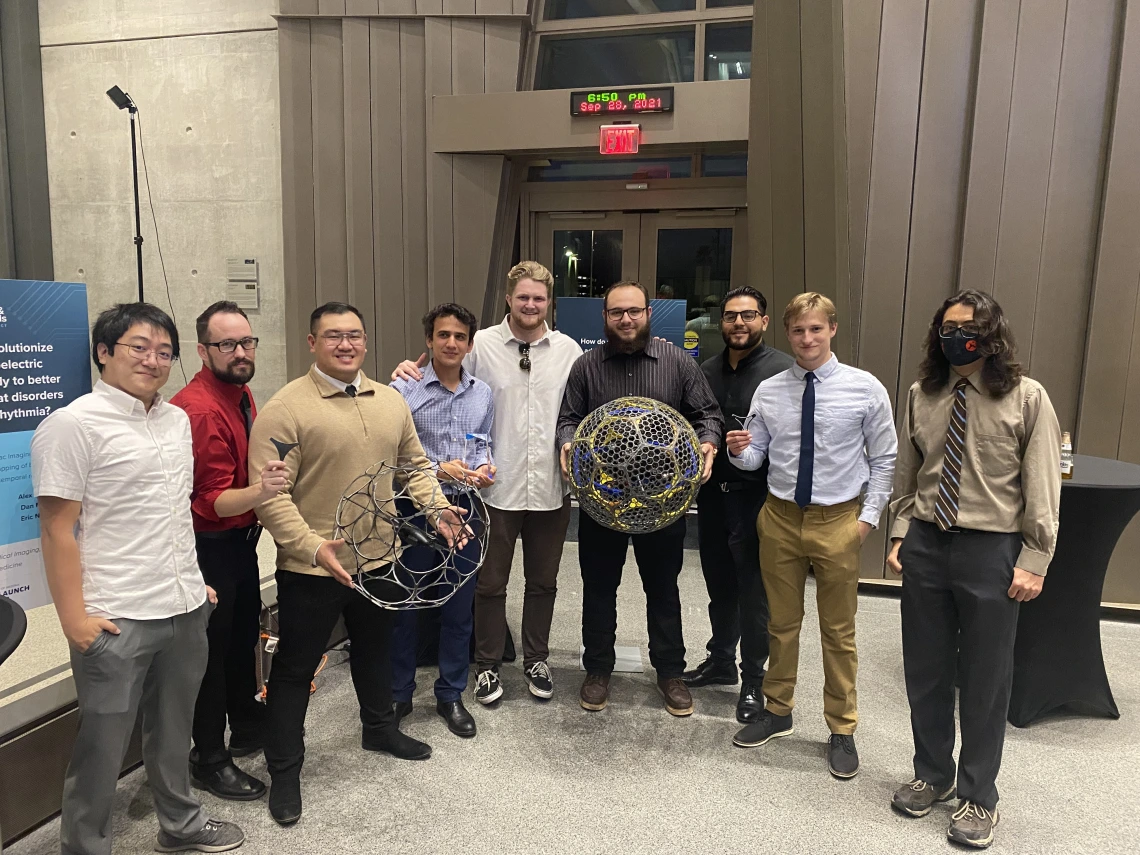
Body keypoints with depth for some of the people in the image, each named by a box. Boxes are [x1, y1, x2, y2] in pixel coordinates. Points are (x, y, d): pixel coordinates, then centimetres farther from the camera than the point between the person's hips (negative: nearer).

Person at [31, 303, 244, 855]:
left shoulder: (177, 421, 10)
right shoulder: (73, 424, -11)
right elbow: (57, 529, -12)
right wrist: (73, 617, -13)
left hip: (185, 609, 6)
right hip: (115, 620, -6)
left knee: (174, 729, 21)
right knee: (102, 745, 8)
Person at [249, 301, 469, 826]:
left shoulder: (391, 401, 5)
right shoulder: (285, 409, -15)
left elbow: (414, 464, 12)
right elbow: (270, 494, -19)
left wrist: (438, 508, -4)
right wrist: (313, 547, -28)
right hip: (311, 568, -6)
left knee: (375, 647, 25)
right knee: (296, 667, 9)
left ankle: (380, 728, 48)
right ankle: (284, 770, 27)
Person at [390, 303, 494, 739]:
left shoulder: (482, 393, 6)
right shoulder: (404, 389, -8)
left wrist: (482, 467, -9)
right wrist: (436, 469, -20)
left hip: (464, 508, 4)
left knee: (459, 608, 12)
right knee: (404, 604, 9)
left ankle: (451, 695, 29)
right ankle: (399, 694, 28)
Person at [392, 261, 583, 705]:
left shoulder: (568, 349, 2)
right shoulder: (482, 345, -4)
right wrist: (411, 369, -18)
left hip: (551, 487, 2)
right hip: (498, 486, -2)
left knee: (543, 581, 17)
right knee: (490, 582, 11)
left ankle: (536, 660, 36)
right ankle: (488, 665, 31)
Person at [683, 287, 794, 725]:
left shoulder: (783, 369, -8)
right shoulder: (708, 370, 11)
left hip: (757, 497, -5)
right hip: (713, 494, 6)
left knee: (753, 592, 5)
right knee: (719, 585, 18)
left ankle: (753, 681, 22)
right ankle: (720, 661, 36)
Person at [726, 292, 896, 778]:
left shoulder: (865, 389, -7)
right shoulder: (768, 391, 0)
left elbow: (884, 459, 0)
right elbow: (756, 456, 4)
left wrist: (869, 517, -6)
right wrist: (738, 451, -18)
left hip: (837, 522, -2)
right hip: (780, 518, 2)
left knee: (839, 631, 11)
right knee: (781, 623, 16)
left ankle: (841, 730, 28)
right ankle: (777, 712, 35)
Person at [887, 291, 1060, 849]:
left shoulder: (1026, 399, -6)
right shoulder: (921, 396, 5)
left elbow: (1043, 489, -6)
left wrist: (1034, 562, -8)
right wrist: (900, 534, 5)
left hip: (991, 550, -3)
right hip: (925, 545, 4)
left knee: (985, 679, 9)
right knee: (924, 670, 14)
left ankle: (979, 796, 30)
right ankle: (932, 775, 37)